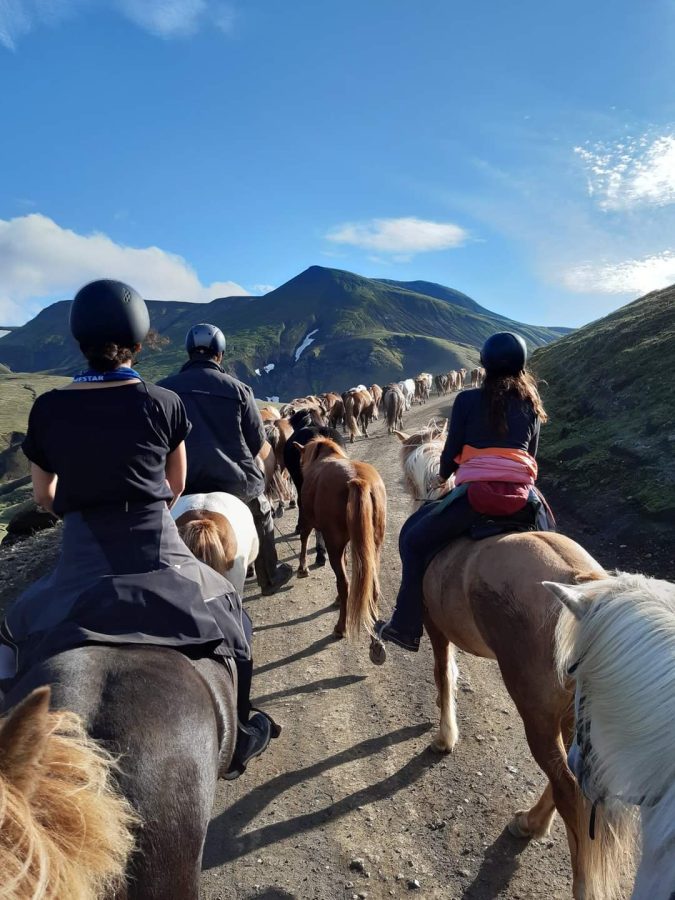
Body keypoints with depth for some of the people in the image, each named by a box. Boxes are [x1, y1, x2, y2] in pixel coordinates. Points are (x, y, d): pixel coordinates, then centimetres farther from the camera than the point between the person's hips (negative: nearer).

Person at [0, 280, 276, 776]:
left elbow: (44, 496, 13)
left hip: (79, 570, 2)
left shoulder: (47, 409, -1)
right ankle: (238, 738, 40)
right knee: (224, 610, 27)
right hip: (159, 560, -1)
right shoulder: (164, 403, -6)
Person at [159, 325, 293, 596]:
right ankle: (270, 577, 41)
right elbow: (257, 439, -2)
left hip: (184, 485, 1)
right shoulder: (237, 388, -7)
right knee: (261, 518, 26)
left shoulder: (163, 389, -2)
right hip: (236, 482, -1)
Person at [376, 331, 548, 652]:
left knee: (413, 539, 11)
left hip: (477, 492, -4)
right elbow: (531, 456, 18)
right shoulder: (532, 405, 16)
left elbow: (451, 451, 5)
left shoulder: (468, 400, 4)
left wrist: (442, 476, 25)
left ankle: (406, 627, 11)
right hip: (520, 496, 5)